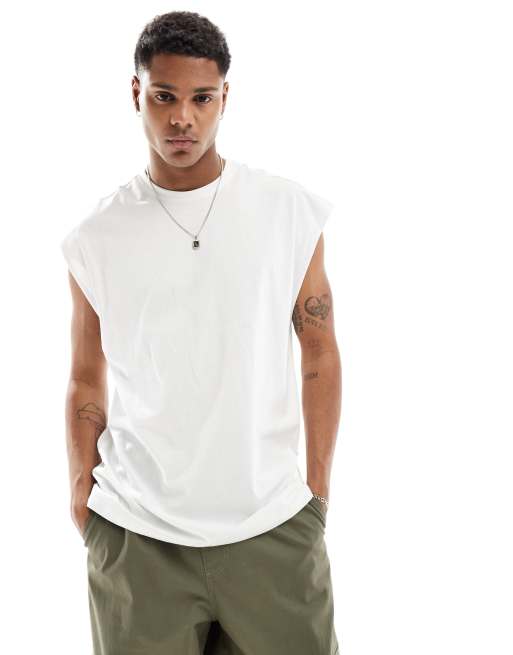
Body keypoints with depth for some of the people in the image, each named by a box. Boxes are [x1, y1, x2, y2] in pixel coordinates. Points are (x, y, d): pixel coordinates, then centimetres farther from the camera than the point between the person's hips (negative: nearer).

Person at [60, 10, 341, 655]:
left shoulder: (292, 211, -1)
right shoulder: (94, 238, 1)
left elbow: (320, 354, 6)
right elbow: (86, 384, 8)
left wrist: (318, 491, 4)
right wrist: (84, 505, 4)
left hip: (272, 529, 0)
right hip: (136, 538, 0)